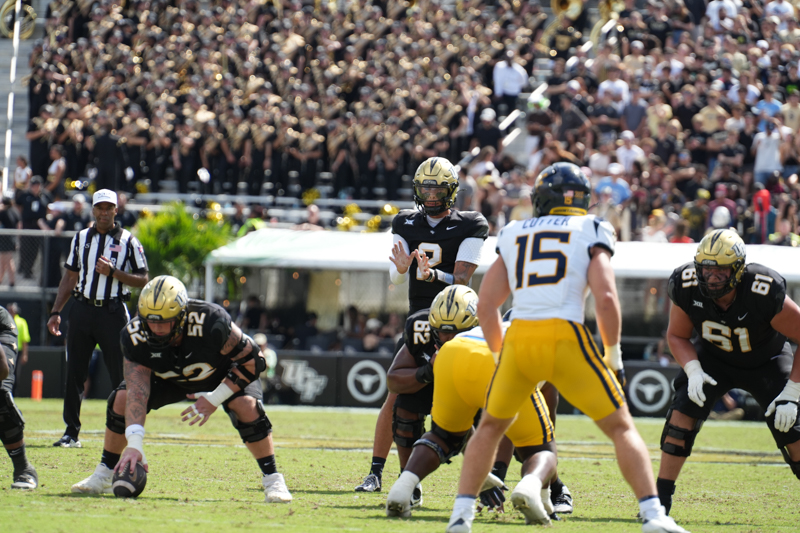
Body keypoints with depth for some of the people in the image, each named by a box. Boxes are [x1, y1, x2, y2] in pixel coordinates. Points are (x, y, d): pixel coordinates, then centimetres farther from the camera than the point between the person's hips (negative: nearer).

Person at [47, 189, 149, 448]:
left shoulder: (128, 241, 1)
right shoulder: (81, 238, 12)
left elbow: (143, 280, 0)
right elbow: (70, 277, 16)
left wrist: (113, 272, -14)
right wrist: (56, 312, 9)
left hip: (113, 312, -3)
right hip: (82, 310, 3)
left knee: (121, 375, -3)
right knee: (74, 373, 2)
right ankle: (71, 432, 8)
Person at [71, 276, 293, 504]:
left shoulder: (211, 323, -43)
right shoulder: (135, 337, -33)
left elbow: (250, 359, -29)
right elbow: (137, 390, -37)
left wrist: (215, 399, -31)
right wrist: (134, 444, -48)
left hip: (222, 372, -3)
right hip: (168, 377, 3)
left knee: (246, 406, -29)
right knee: (122, 400, -14)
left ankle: (272, 480, -13)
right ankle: (103, 475, 5)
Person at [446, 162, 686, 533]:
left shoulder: (514, 236, 19)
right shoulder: (591, 233, 10)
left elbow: (485, 307, 14)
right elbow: (605, 298, -5)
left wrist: (501, 354, 27)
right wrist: (613, 353, 8)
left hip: (519, 339, 3)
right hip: (566, 338, -3)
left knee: (491, 426, 25)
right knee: (621, 428, 8)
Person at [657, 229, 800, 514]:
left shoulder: (765, 293, -37)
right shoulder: (686, 286, -26)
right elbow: (677, 335, -6)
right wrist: (693, 371, -24)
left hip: (766, 361, -3)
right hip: (714, 358, 3)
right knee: (683, 412, -17)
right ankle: (661, 498, -7)